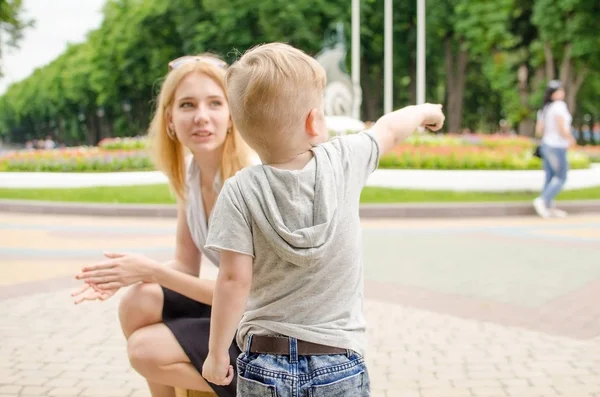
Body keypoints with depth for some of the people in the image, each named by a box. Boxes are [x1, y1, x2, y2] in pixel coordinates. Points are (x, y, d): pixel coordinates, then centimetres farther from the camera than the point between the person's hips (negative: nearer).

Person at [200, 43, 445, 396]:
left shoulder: (241, 192, -13)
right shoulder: (344, 160, -8)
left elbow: (234, 280, -13)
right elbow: (390, 129, 12)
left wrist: (217, 352, -2)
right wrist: (424, 112, 33)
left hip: (265, 363, -1)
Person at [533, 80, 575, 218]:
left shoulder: (544, 108, 8)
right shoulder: (559, 105, -16)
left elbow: (539, 130, 8)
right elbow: (562, 129, -23)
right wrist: (571, 139, -6)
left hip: (546, 145, 8)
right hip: (557, 148, -8)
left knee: (550, 178, 11)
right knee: (561, 178, 1)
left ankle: (549, 207, 15)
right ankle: (542, 201, -8)